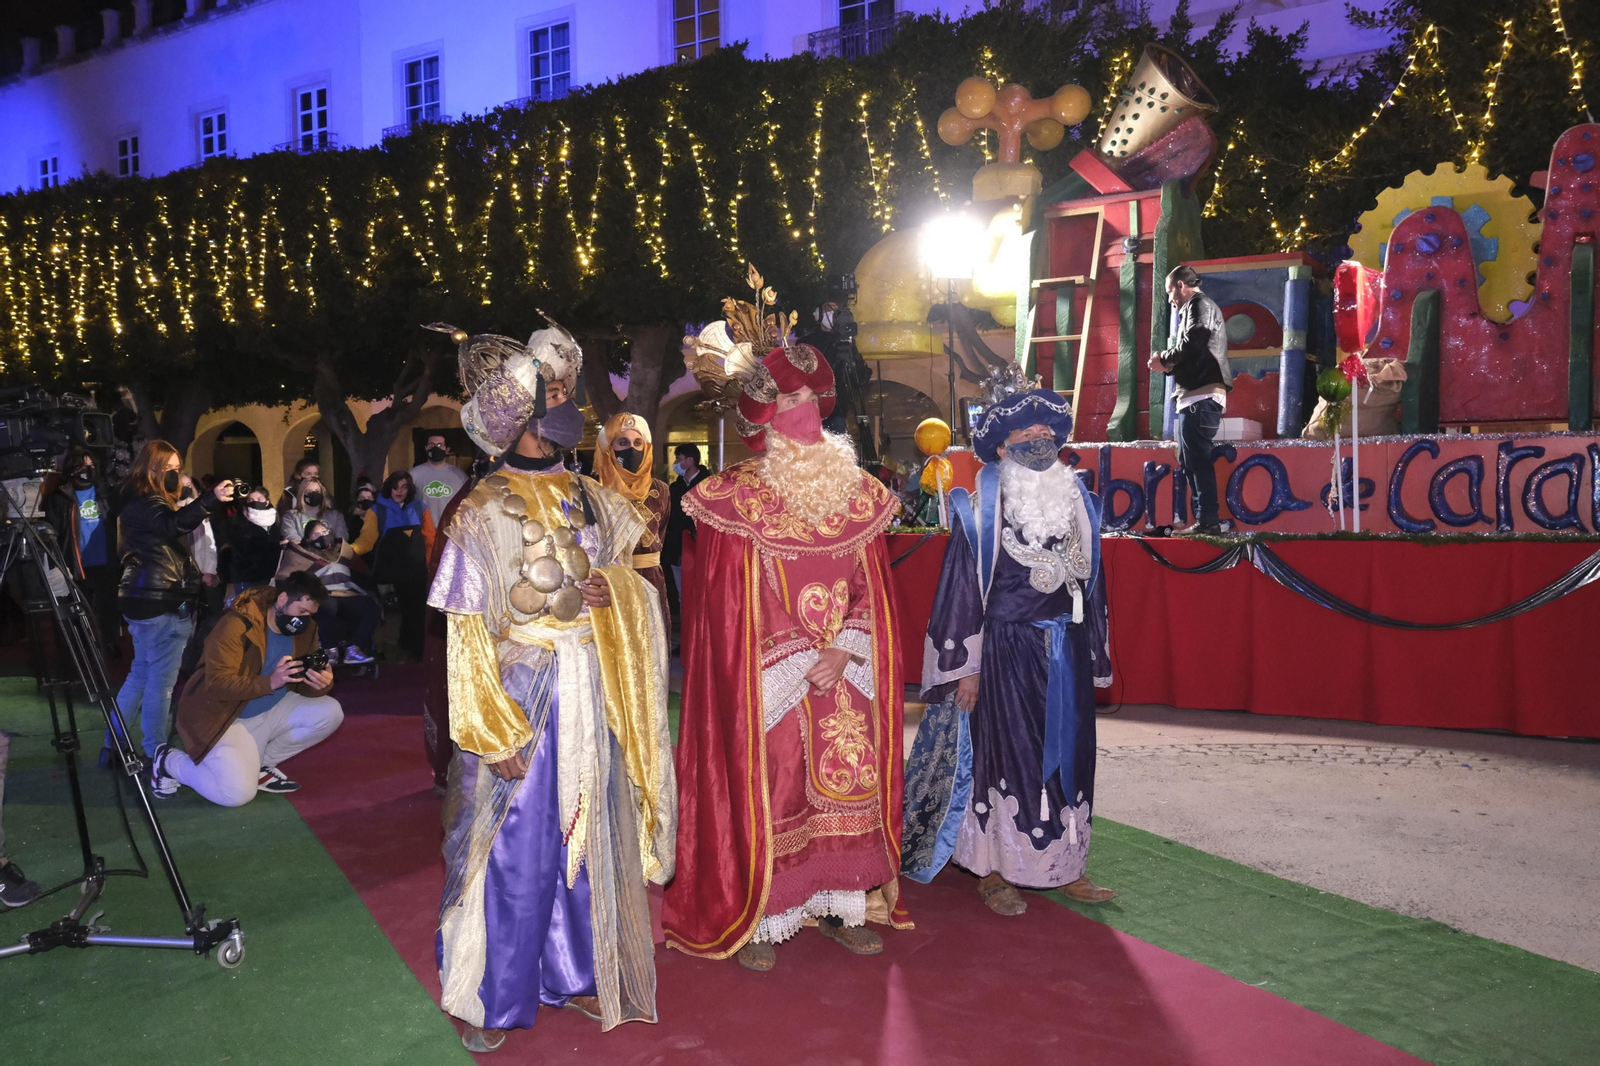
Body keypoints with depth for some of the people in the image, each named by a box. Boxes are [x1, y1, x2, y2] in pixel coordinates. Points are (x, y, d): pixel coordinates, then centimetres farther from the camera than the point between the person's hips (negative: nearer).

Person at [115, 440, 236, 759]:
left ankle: (114, 746, 24)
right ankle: (156, 757, -2)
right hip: (162, 604, -11)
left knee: (141, 674, 17)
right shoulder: (146, 503, -15)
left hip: (149, 601, 11)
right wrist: (210, 501, -51)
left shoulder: (143, 502, 18)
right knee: (161, 680, -6)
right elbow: (172, 525, -37)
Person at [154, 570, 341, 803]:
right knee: (238, 793, -22)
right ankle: (169, 760, 7)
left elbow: (303, 688, -3)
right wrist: (270, 682, -41)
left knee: (330, 712, -14)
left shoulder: (305, 630, -4)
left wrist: (321, 684, -28)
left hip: (270, 712, 6)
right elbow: (217, 684, -29)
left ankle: (261, 763, 4)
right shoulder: (237, 625, -23)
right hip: (223, 718, -6)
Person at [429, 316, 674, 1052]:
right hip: (522, 697, -5)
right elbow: (467, 633, -10)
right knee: (514, 852, 4)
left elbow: (631, 577, 19)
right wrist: (496, 733, -15)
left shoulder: (591, 500, 6)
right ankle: (488, 998, 22)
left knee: (584, 837, 14)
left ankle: (572, 973, 32)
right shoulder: (482, 513, -9)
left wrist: (609, 590, -6)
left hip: (590, 700, 5)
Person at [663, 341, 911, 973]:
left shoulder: (858, 494, 7)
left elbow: (873, 589, 7)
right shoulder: (735, 496, -5)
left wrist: (844, 650, -9)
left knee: (848, 779, 8)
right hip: (766, 679, -4)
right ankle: (757, 918, 15)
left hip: (846, 676, 4)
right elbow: (722, 599, -7)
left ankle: (839, 903, 24)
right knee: (766, 788, 0)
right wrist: (796, 664, -10)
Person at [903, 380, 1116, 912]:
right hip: (1006, 651, -5)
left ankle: (1065, 865, 23)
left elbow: (1090, 583, 14)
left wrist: (1093, 657, 14)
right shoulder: (982, 510, -8)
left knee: (1067, 756, 10)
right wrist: (965, 667, -11)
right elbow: (962, 590, -9)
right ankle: (992, 871, 14)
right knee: (1001, 754, 2)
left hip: (1066, 651, 5)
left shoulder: (1077, 502, 8)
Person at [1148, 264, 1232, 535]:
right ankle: (1204, 520, 12)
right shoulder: (1193, 310, 26)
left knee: (1197, 461, -12)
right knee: (1189, 461, 11)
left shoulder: (1200, 304, -2)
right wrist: (1168, 366, 9)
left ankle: (1207, 522, -13)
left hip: (1202, 396, -10)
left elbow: (1192, 345, -18)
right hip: (1195, 396, 10)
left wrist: (1164, 359, -3)